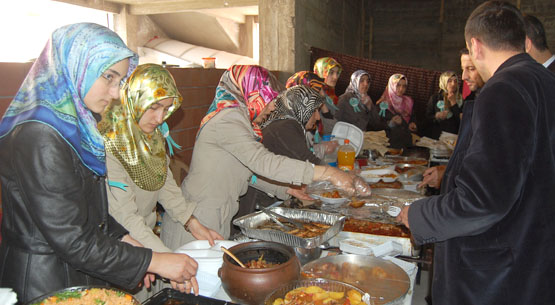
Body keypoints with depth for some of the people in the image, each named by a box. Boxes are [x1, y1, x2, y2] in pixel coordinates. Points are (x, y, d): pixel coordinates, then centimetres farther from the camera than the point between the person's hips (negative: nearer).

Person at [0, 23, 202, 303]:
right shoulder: (39, 136, -24)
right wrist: (153, 262, -18)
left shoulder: (75, 123, 5)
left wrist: (124, 240, 0)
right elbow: (72, 242, -24)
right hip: (45, 282, -8)